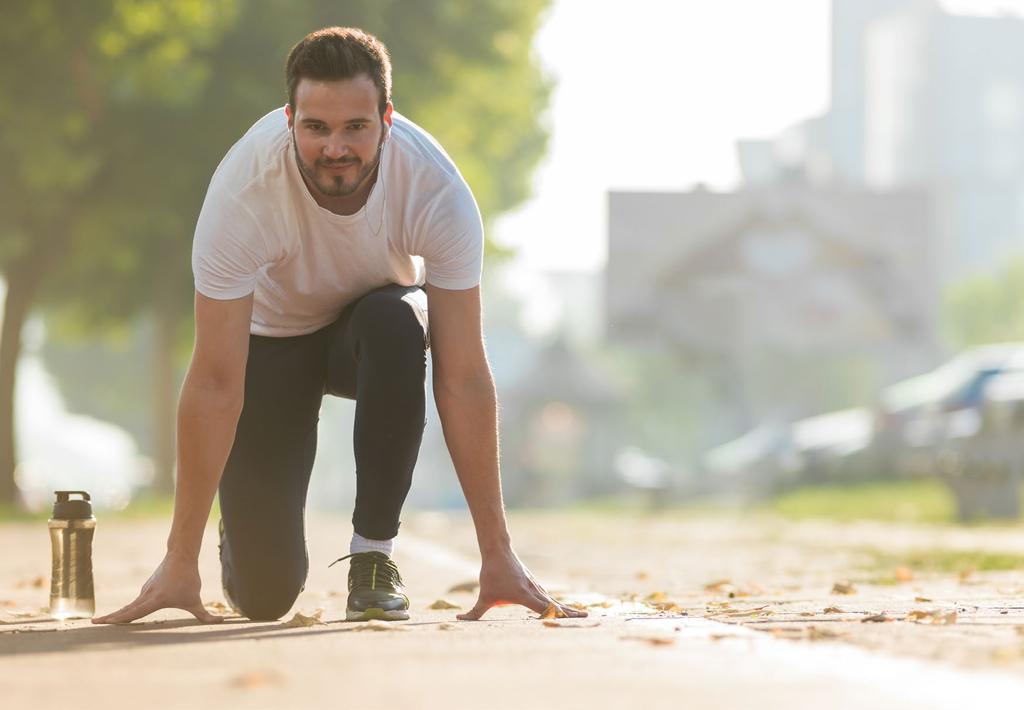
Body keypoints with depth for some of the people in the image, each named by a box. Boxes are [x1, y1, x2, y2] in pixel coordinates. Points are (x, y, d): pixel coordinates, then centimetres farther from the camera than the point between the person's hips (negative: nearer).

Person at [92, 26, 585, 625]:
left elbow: (463, 376, -29)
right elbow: (215, 385, -31)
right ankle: (243, 539, 28)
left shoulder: (437, 189, -33)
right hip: (272, 338, -1)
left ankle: (374, 552, -19)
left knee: (396, 326, -38)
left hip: (377, 323, 1)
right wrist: (180, 562, -31)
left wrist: (497, 554, -30)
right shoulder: (244, 190, -35)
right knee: (265, 592, -12)